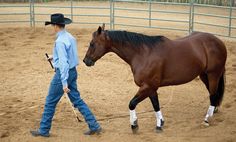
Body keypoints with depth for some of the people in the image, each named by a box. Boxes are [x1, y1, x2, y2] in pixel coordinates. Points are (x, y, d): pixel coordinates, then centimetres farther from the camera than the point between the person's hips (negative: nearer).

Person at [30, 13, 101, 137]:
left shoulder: (60, 41, -21)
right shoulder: (71, 37, 6)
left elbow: (63, 63, -26)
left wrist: (64, 83, -26)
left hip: (63, 73, -9)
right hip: (73, 71, 9)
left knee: (50, 102, 6)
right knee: (77, 100, 14)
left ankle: (43, 130, 18)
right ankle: (94, 126, 12)